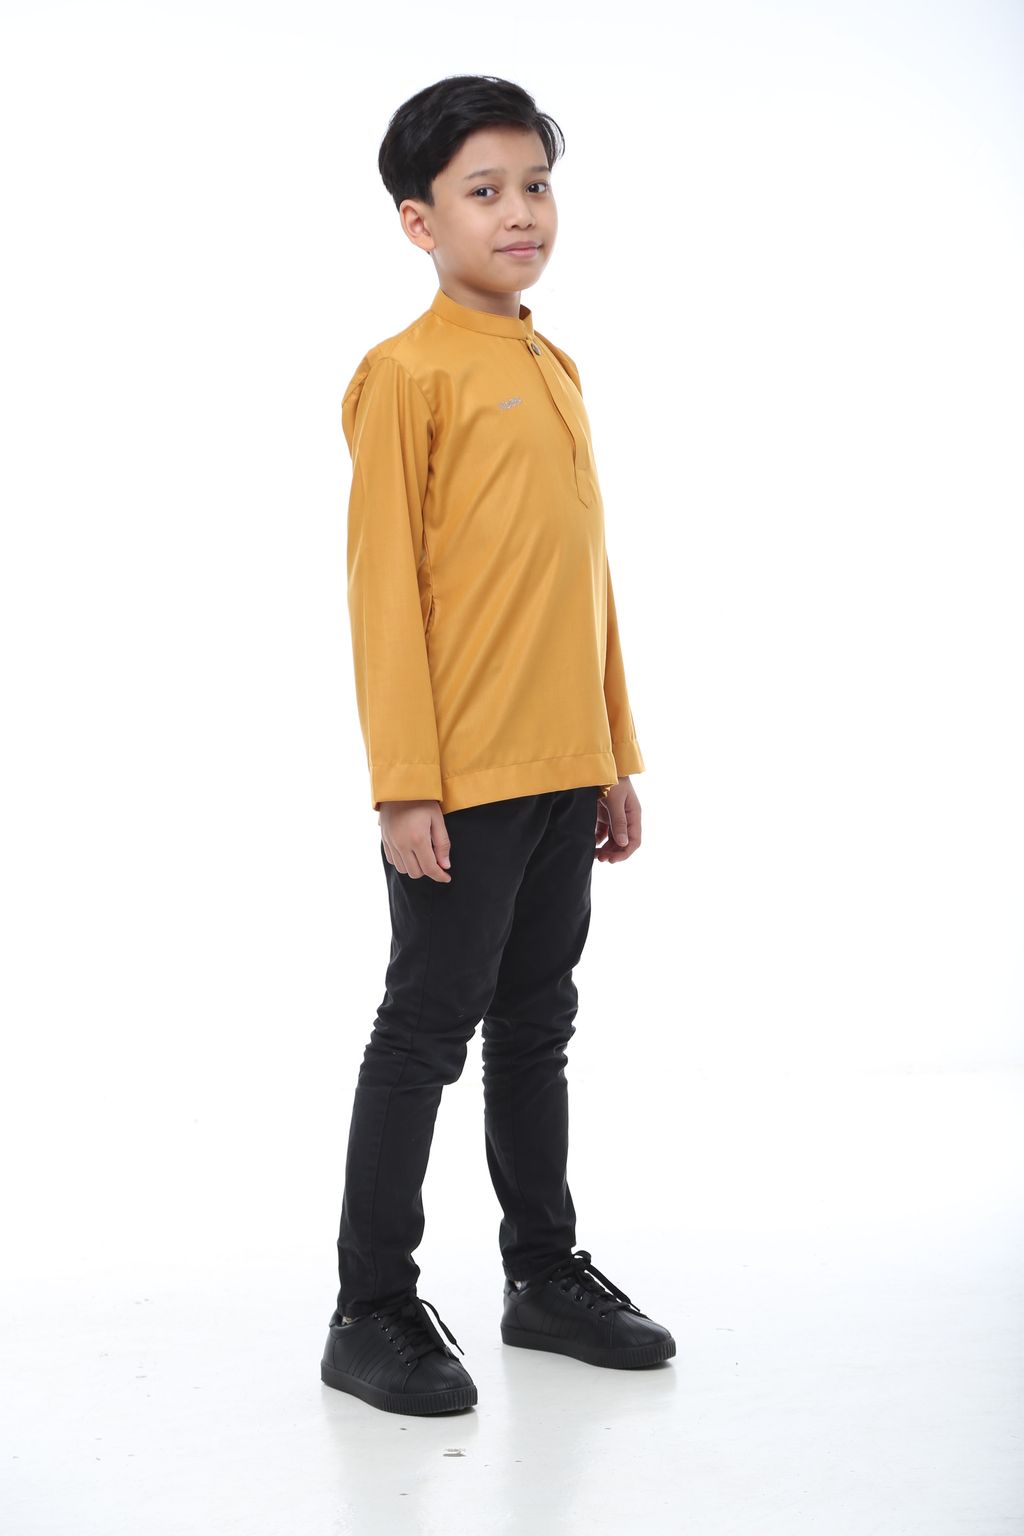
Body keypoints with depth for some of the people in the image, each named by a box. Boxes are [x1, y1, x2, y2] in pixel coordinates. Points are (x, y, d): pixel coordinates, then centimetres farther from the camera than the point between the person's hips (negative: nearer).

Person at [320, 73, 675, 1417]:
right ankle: (373, 1313, 14)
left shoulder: (557, 372, 14)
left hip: (563, 775, 7)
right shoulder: (407, 373, -8)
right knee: (428, 1030, 1)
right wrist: (405, 785, -15)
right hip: (458, 784, -7)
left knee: (536, 1026, 16)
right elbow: (383, 586, -12)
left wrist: (616, 756, 15)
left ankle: (546, 1272, 29)